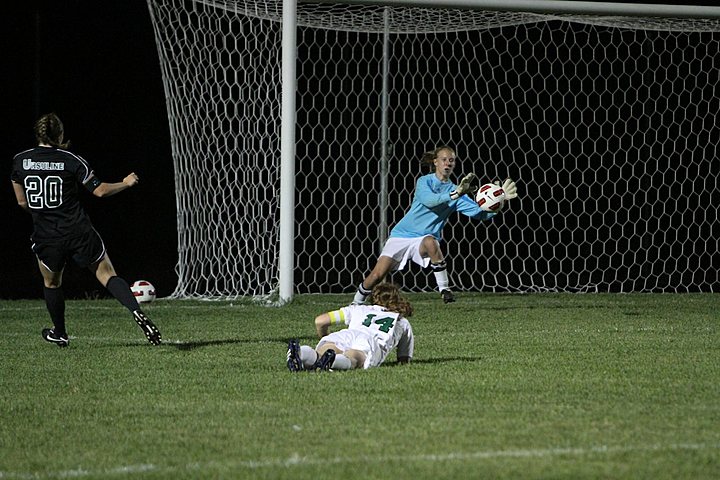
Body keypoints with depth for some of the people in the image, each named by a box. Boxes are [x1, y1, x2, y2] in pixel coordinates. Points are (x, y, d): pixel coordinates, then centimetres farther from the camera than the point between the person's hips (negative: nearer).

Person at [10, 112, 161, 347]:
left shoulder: (20, 161, 1)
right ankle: (136, 311, -17)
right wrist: (126, 184, 14)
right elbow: (100, 190, -4)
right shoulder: (71, 160, -5)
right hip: (80, 234, -1)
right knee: (107, 274, 5)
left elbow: (22, 201, 9)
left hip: (46, 238, 1)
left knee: (51, 282, 25)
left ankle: (59, 334, 35)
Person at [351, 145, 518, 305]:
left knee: (430, 242, -37)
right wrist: (455, 194, -39)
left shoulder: (455, 190, 0)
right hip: (402, 234, -1)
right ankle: (357, 303, 14)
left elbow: (480, 213, -9)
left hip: (425, 238, 1)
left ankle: (444, 288, -27)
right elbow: (429, 200, -28)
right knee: (377, 275, -11)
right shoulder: (424, 181, -5)